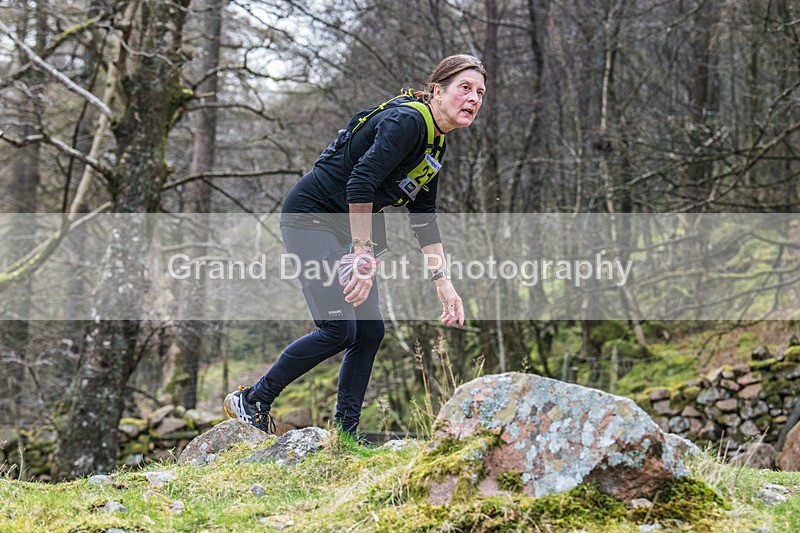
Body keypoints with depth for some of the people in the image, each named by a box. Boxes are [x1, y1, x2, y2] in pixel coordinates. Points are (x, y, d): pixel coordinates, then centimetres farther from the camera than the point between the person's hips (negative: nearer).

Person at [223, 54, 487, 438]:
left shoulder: (435, 144, 10)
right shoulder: (406, 121, -19)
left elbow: (423, 219, 15)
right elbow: (360, 183, -29)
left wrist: (443, 282, 10)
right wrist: (363, 256, -28)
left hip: (348, 228, 10)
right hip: (311, 215, -10)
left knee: (370, 330, 2)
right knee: (339, 330, -14)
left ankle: (344, 430, 9)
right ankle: (251, 402, -2)